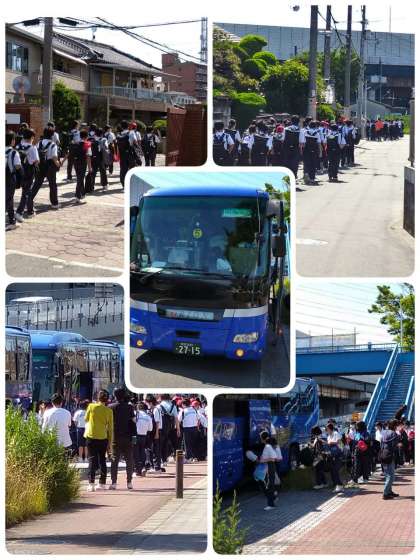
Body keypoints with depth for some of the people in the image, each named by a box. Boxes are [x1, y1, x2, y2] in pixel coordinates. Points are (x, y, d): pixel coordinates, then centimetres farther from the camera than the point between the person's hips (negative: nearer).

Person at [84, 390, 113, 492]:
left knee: (92, 460, -1)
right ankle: (102, 483, 14)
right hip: (103, 438, 2)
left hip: (91, 437, -2)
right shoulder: (109, 411, -3)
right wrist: (110, 441, 8)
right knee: (102, 460, 13)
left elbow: (86, 419, 7)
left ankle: (91, 483, -12)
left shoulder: (91, 406, -7)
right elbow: (110, 427, 1)